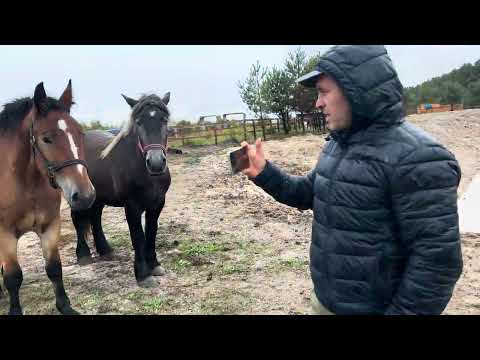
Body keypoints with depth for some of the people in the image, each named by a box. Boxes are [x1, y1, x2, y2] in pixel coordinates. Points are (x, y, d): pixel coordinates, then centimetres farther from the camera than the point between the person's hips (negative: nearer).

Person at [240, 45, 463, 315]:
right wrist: (264, 173, 2)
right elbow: (309, 193, 16)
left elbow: (437, 258, -23)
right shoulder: (338, 144, 5)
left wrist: (402, 312, -20)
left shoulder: (416, 157, -23)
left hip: (375, 309, -7)